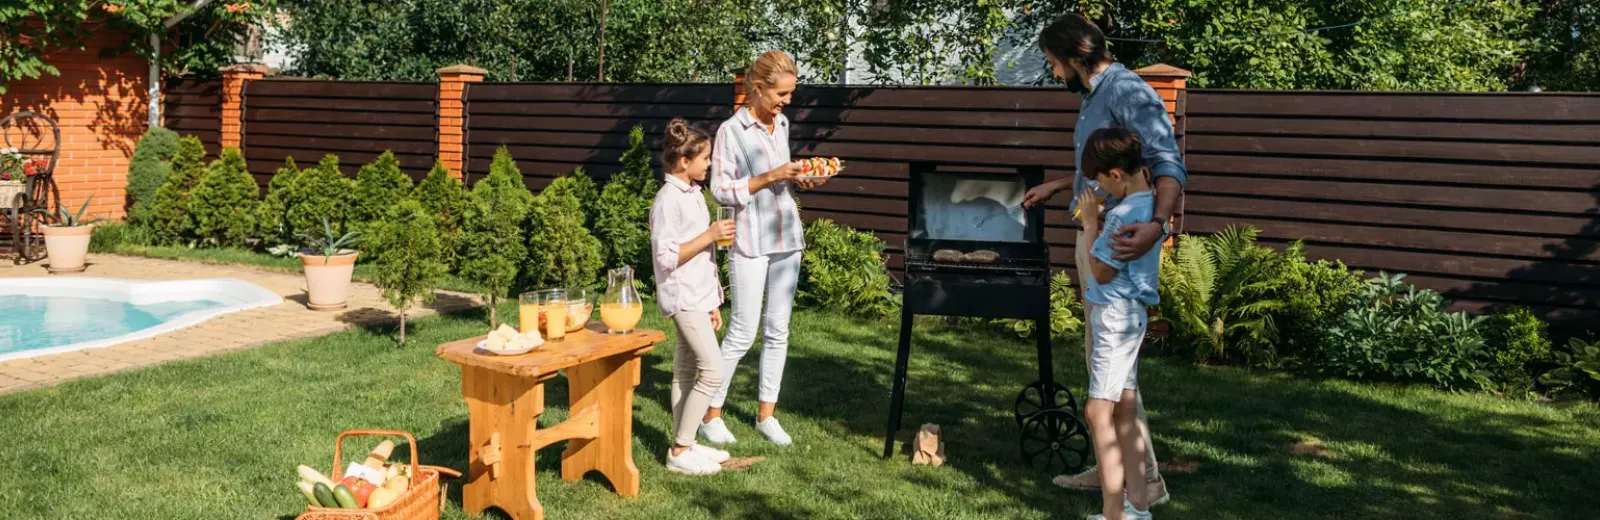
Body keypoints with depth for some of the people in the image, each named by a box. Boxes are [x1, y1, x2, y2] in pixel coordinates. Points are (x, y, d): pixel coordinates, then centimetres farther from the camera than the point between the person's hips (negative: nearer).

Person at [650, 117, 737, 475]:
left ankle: (682, 445, 19)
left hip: (698, 298, 9)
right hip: (684, 299, -9)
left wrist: (713, 303, 18)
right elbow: (667, 257, -20)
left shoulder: (694, 194, 13)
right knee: (712, 372, -11)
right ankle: (679, 452, -3)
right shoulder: (668, 200, -15)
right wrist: (709, 236, -19)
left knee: (686, 372, 12)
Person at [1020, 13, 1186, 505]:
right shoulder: (1093, 98, 15)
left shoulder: (1128, 91, -16)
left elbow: (1169, 164, -27)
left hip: (1117, 243, -10)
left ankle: (1145, 478, 4)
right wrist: (1057, 186, 42)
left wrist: (1158, 223, -44)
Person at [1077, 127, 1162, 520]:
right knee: (1124, 411, 13)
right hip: (1129, 315, 10)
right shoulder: (1150, 204, 7)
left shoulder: (1123, 215, -22)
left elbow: (1101, 270, -13)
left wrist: (1090, 222, -4)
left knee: (1099, 412, -7)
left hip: (1115, 316, -10)